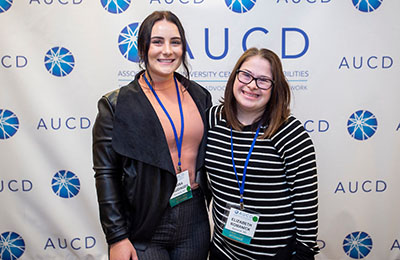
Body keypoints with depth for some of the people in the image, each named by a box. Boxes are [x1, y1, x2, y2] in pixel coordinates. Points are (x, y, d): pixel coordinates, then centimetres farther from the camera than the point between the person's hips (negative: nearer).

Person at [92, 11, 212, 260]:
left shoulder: (199, 96, 3)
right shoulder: (117, 105, -10)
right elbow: (106, 174, -10)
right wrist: (117, 238, -11)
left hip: (195, 225, 4)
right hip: (144, 231, -4)